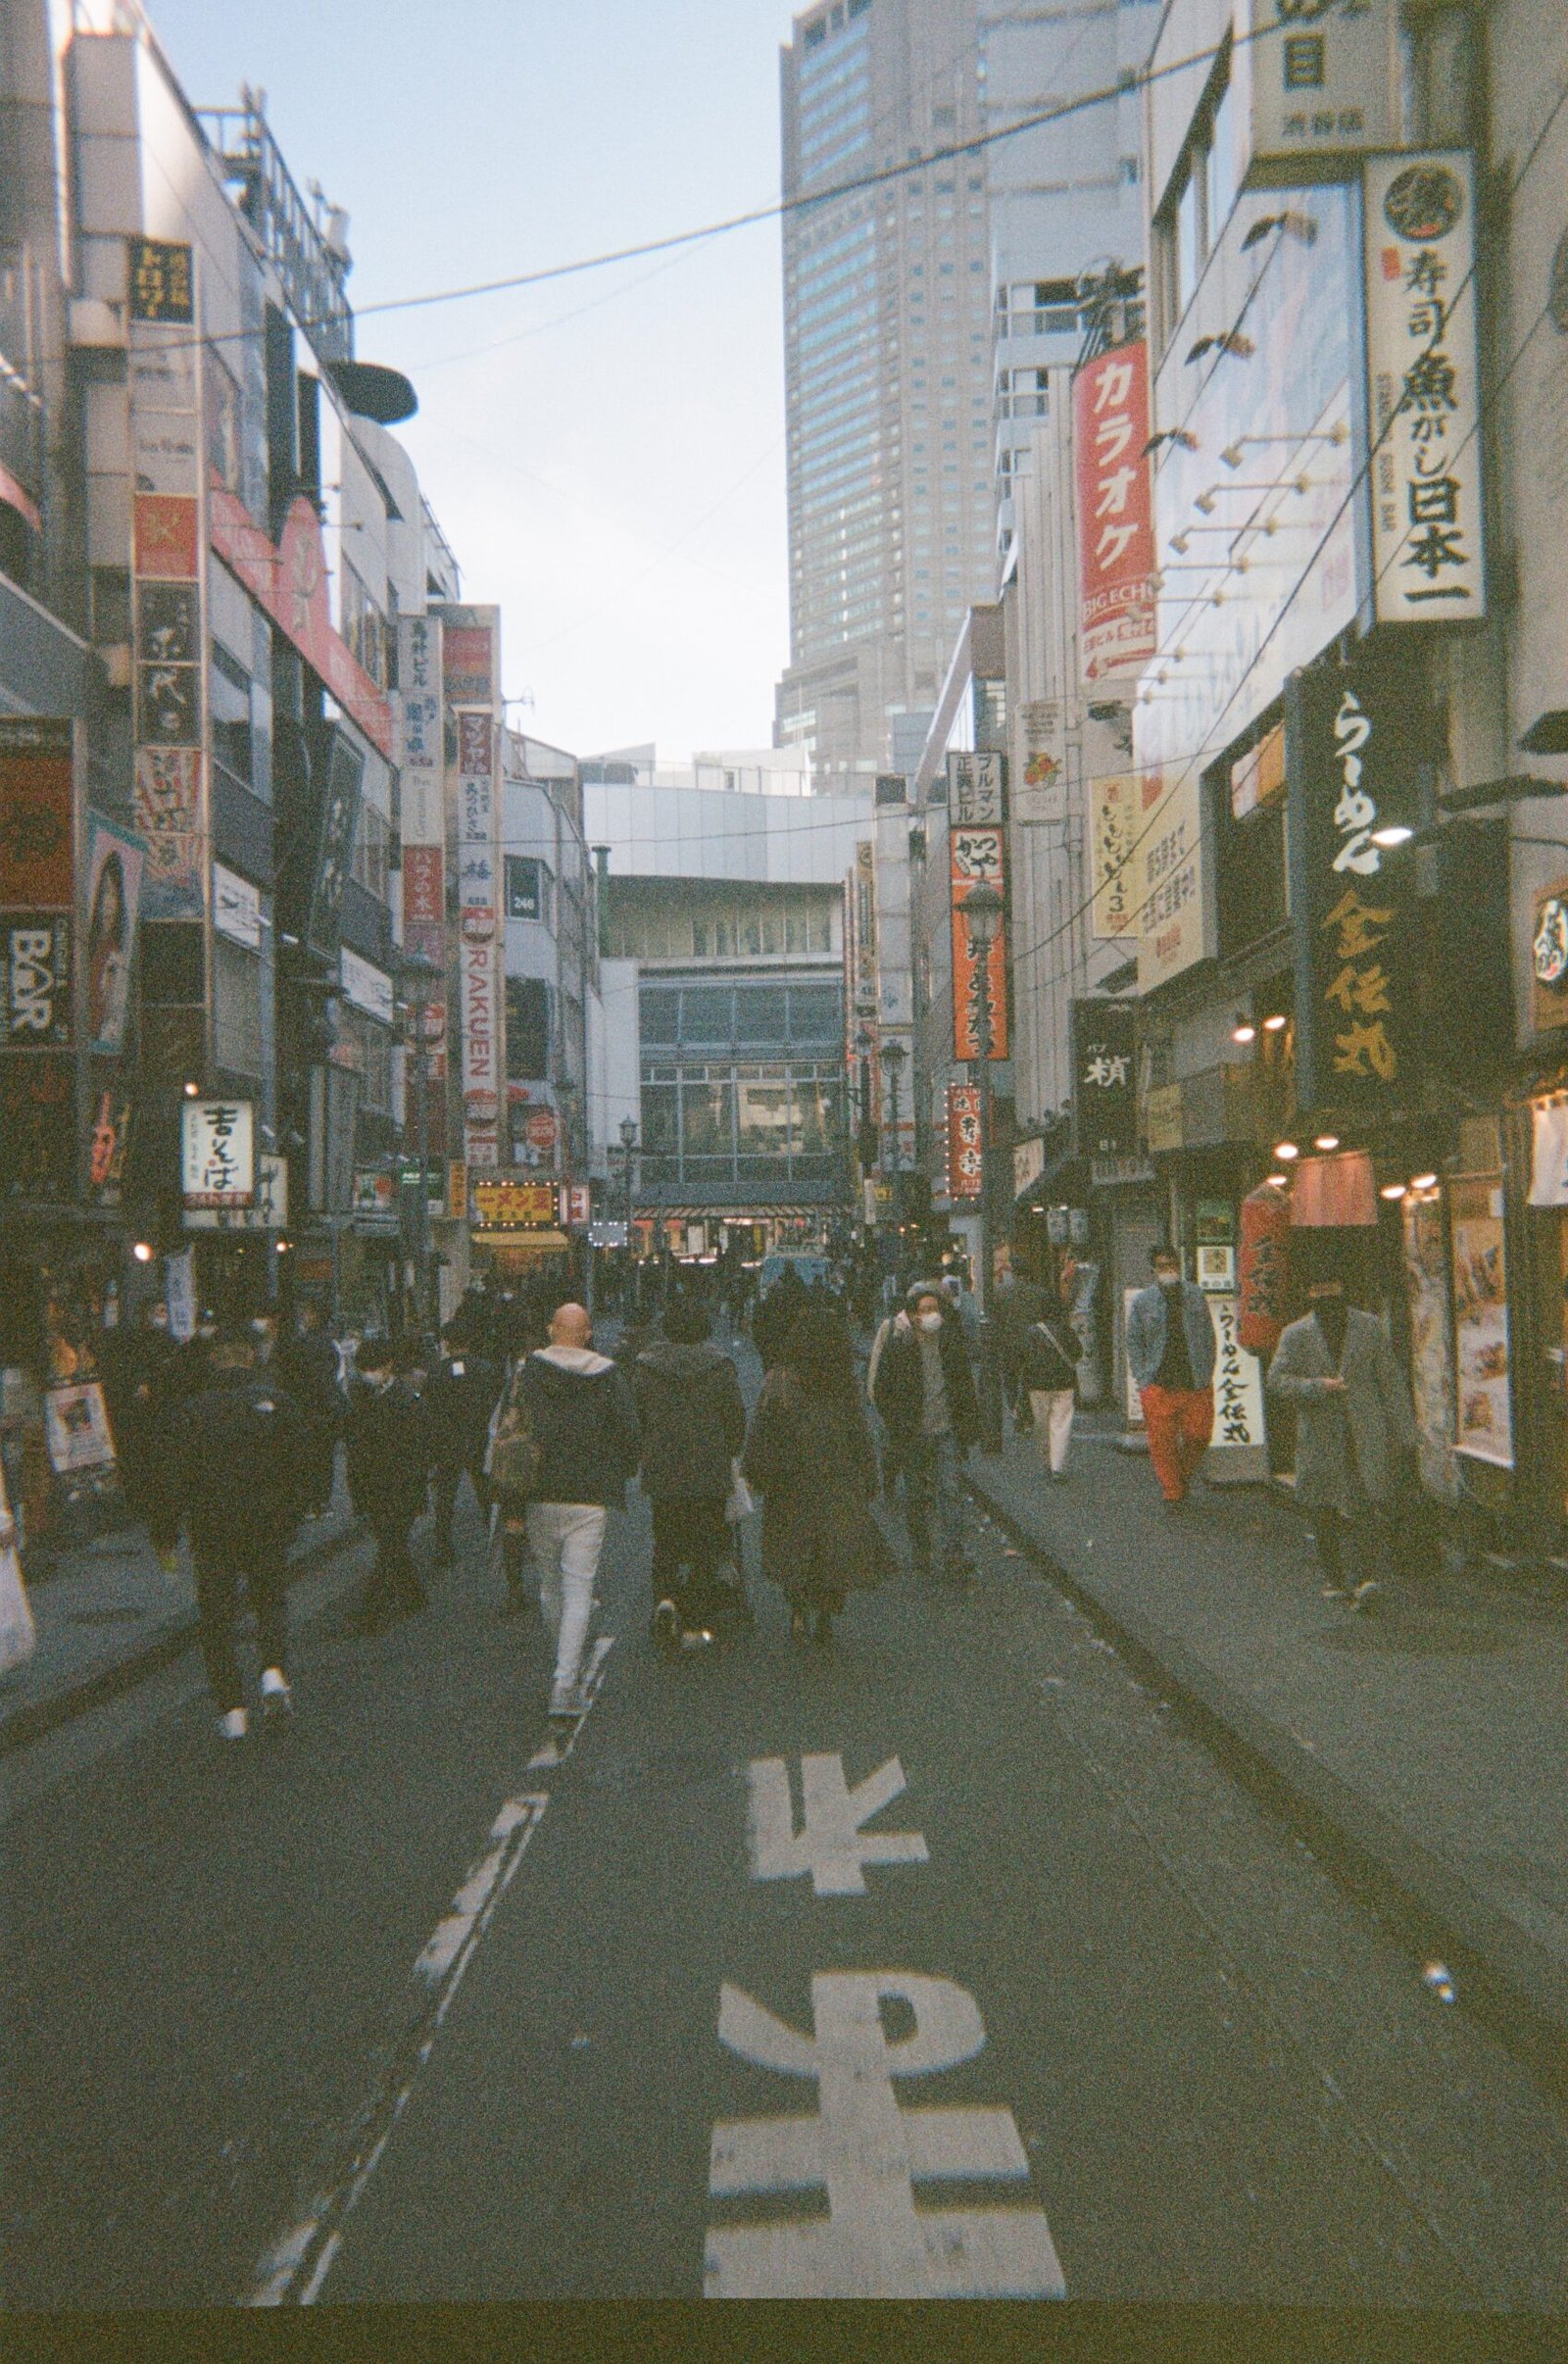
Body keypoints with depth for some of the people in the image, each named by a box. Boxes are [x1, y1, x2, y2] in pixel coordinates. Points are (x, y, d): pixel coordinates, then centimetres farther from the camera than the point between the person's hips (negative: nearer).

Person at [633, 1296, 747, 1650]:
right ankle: (695, 1620, 9)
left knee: (665, 1542, 13)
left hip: (661, 1472, 1)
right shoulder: (720, 1366, -5)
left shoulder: (645, 1366, -2)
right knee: (705, 1546, 10)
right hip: (711, 1474, -1)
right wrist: (729, 1455, 16)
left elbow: (636, 1418, 4)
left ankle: (665, 1598, -12)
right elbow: (737, 1418, 0)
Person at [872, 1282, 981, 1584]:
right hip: (912, 1435, -1)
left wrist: (967, 1425, 7)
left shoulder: (950, 1341, 2)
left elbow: (965, 1385, 11)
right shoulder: (898, 1346, -7)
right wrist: (898, 1425, -9)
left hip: (946, 1430, 1)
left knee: (950, 1489, -9)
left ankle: (954, 1556, -8)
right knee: (916, 1494, 11)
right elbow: (883, 1391, -4)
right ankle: (922, 1552, 26)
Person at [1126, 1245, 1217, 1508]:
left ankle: (1184, 1474, 32)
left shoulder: (1196, 1297, 7)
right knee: (1162, 1442, 0)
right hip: (1158, 1385, -1)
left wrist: (1206, 1375, 3)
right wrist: (1143, 1380, -3)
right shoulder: (1141, 1302, 2)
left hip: (1196, 1385, 1)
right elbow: (1134, 1343, 5)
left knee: (1198, 1437, 4)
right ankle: (1172, 1492, 13)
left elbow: (1208, 1339, 11)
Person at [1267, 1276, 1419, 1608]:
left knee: (1367, 1505, -12)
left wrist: (1404, 1434, 4)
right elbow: (1276, 1378, -4)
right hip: (1319, 1435, 1)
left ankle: (1363, 1578, -13)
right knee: (1323, 1512, 4)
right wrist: (1317, 1386, -20)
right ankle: (1334, 1580, 16)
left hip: (1365, 1433, 0)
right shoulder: (1295, 1335, 4)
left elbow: (1391, 1381, 7)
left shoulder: (1370, 1327, 7)